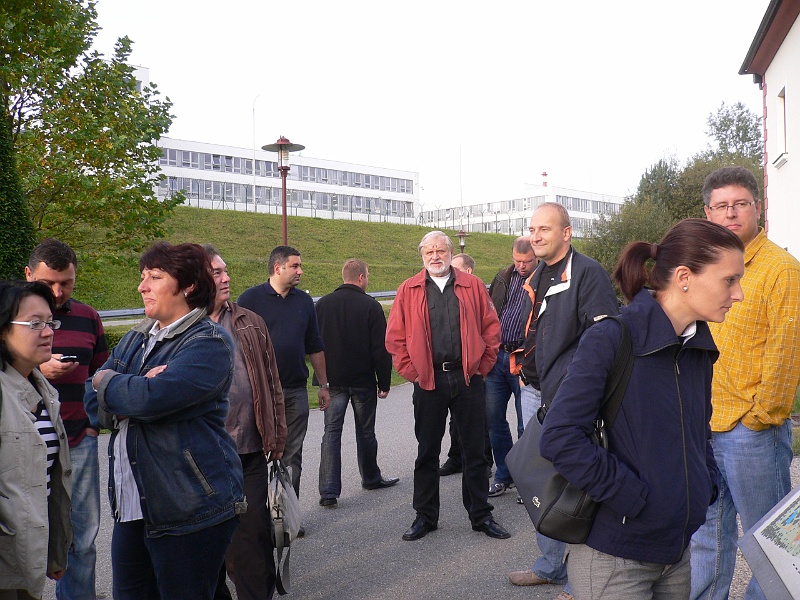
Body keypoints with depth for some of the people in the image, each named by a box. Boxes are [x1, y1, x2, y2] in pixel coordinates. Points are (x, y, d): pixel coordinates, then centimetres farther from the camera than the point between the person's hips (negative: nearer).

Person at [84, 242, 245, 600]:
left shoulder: (209, 343, -13)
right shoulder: (135, 340, 14)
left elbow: (149, 398, -25)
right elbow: (93, 402, 7)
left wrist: (108, 381, -5)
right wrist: (132, 389, -14)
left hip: (189, 511, -7)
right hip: (130, 504, 7)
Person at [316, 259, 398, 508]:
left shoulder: (322, 304, 3)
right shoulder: (371, 306, -10)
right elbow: (381, 349, -10)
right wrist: (384, 382, -2)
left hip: (333, 381, 3)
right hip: (363, 381, -2)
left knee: (331, 432, 3)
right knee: (365, 431, 14)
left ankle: (328, 491, -4)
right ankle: (371, 478, 32)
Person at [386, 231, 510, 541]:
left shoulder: (472, 286, 6)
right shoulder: (408, 290, 4)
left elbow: (491, 328, 6)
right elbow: (395, 338, 3)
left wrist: (482, 367, 0)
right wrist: (412, 372, -2)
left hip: (468, 378, 1)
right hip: (428, 381, 0)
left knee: (475, 451, 8)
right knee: (427, 452, 9)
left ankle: (481, 515, 22)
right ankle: (425, 516, 23)